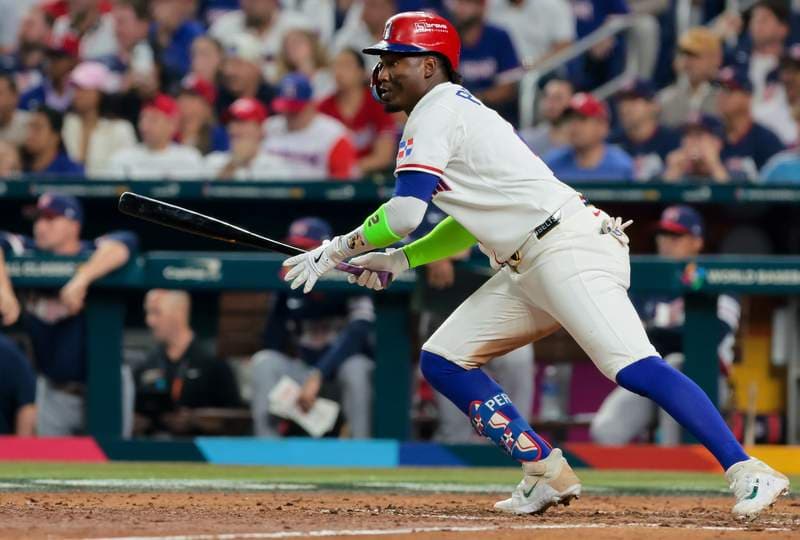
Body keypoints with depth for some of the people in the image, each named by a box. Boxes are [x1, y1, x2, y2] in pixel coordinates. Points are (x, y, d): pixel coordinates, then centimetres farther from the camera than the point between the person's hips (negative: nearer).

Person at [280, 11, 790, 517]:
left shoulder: (437, 110, -5)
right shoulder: (459, 110, 24)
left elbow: (404, 213, -15)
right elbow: (475, 219, 31)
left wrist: (337, 250, -1)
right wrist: (401, 259, 23)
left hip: (570, 248, -10)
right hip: (529, 268, 10)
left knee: (633, 367, -24)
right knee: (442, 359, 9)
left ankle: (747, 471, -30)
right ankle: (549, 475, 8)